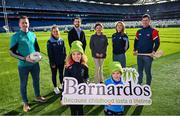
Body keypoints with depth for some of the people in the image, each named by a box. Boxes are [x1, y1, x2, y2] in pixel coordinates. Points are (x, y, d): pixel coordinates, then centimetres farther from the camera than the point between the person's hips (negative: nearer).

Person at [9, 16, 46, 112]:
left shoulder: (33, 35, 3)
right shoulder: (16, 36, -11)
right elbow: (12, 52, -11)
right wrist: (24, 58, -22)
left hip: (35, 63, 5)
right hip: (23, 65, -4)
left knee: (36, 80, 20)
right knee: (23, 84, 10)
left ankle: (37, 96, 42)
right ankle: (25, 103, 28)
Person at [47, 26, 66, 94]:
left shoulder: (61, 40, -1)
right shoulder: (50, 42, -12)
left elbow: (64, 50, 7)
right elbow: (50, 54, -12)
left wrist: (64, 58, 3)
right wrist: (52, 63, -13)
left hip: (61, 61, 4)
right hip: (54, 62, -4)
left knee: (61, 73, 18)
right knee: (54, 74, 11)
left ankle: (61, 85, 38)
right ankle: (55, 87, 27)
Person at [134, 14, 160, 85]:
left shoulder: (153, 31, -6)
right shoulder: (139, 31, 10)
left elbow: (157, 42, -8)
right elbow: (136, 41, 18)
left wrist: (154, 51, -18)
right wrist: (135, 50, 7)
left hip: (148, 55, -5)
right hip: (139, 55, 5)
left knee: (147, 71, 4)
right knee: (139, 71, 14)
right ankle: (139, 84, 27)